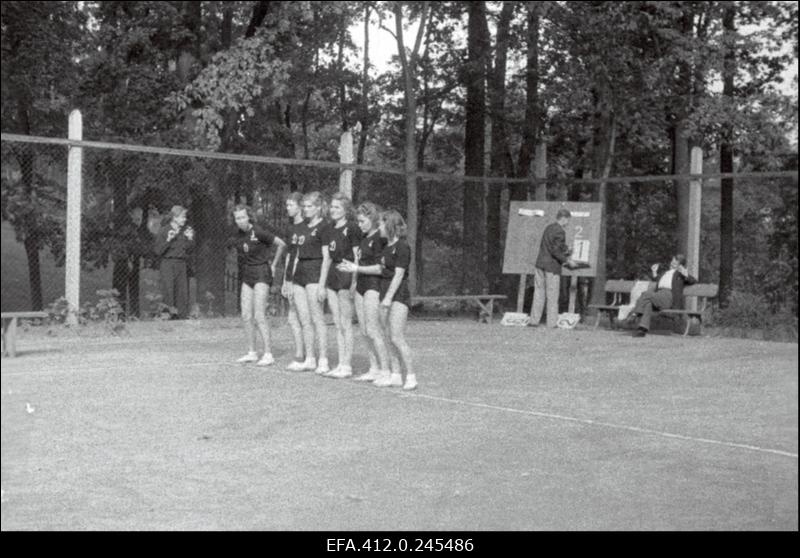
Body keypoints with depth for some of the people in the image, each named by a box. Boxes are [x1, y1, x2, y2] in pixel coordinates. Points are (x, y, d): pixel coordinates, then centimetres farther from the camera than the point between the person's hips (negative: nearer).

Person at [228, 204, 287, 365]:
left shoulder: (258, 232, -14)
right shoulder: (237, 236, 4)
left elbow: (281, 244, -10)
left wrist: (273, 265, -6)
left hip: (261, 274, -7)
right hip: (246, 276, 7)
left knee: (259, 315, -11)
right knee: (246, 316, 4)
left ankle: (268, 354, -7)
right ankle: (251, 353, 12)